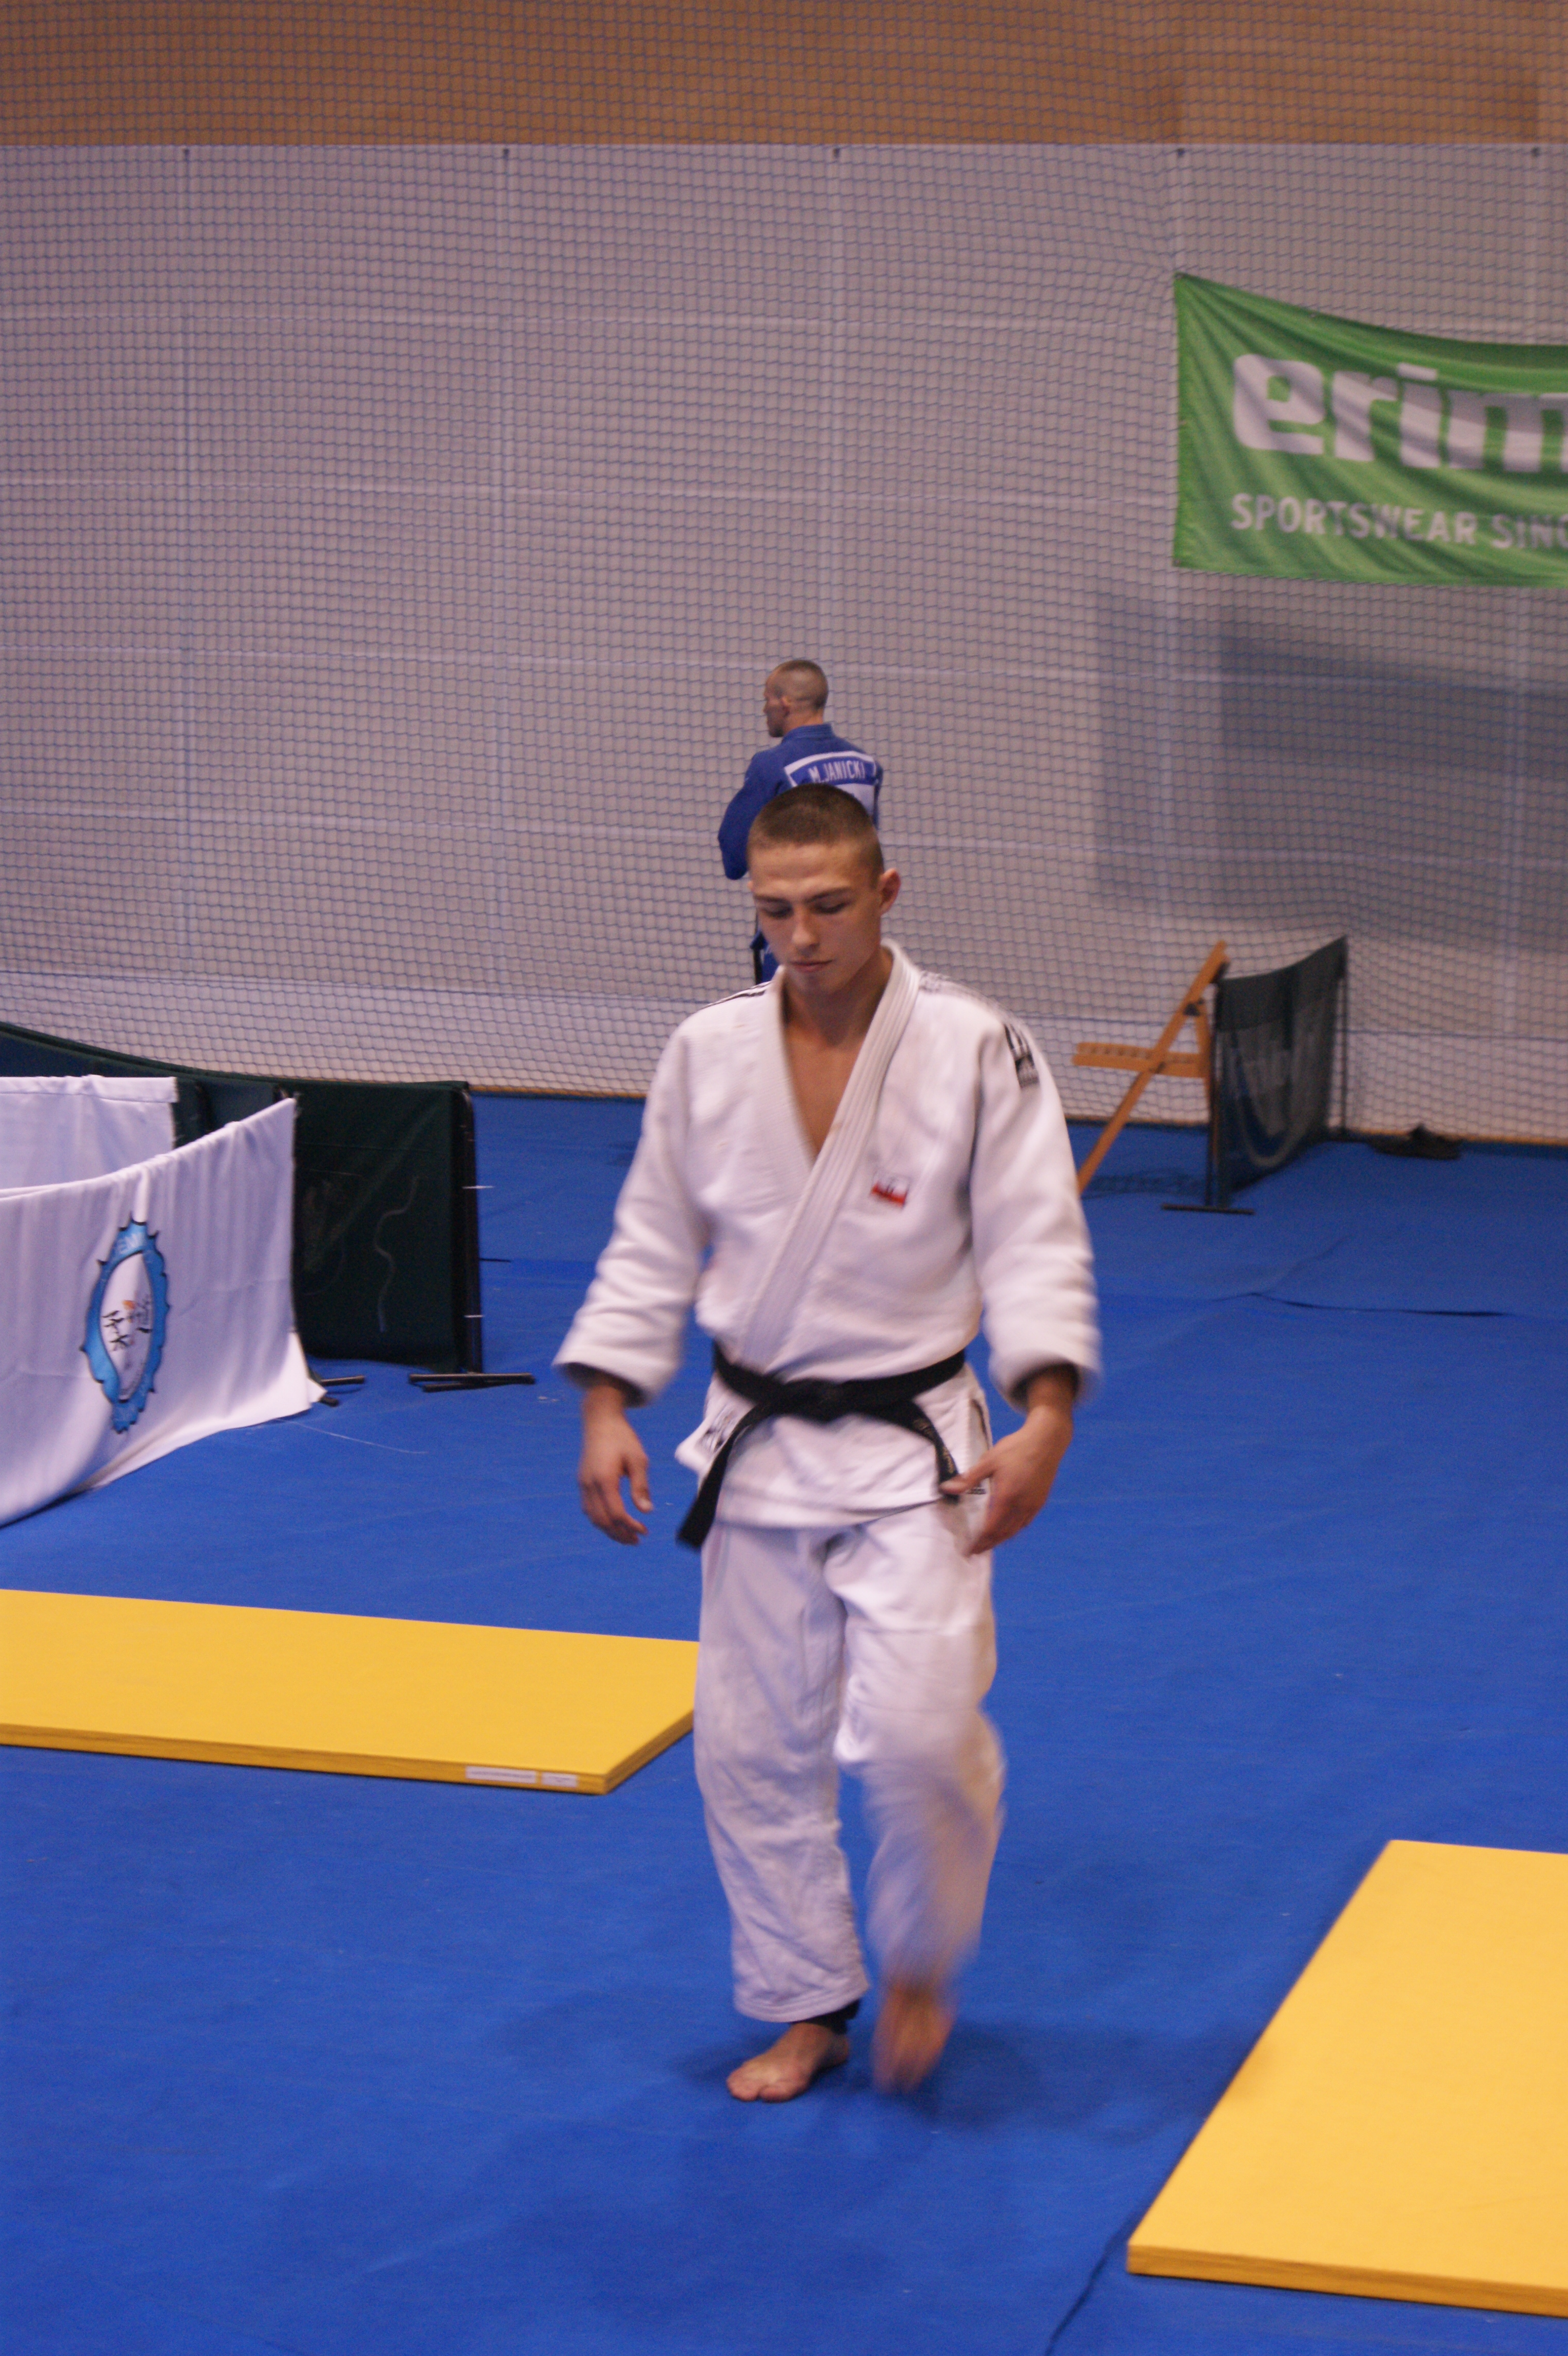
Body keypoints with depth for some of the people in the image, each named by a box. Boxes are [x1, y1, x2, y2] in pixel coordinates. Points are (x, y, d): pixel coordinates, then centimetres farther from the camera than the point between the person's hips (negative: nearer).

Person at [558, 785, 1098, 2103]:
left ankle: (919, 1969, 14)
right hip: (756, 1446, 4)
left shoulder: (978, 1053, -10)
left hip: (913, 1450, -4)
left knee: (917, 1732, -15)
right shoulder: (708, 1055, 0)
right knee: (754, 1746, 8)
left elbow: (1036, 1250, -10)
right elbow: (652, 1249, 9)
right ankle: (808, 2009, 27)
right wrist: (608, 1409, 0)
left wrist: (1045, 1421, -23)